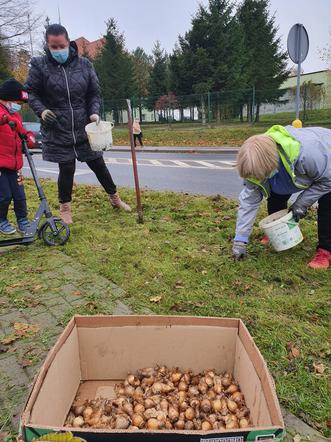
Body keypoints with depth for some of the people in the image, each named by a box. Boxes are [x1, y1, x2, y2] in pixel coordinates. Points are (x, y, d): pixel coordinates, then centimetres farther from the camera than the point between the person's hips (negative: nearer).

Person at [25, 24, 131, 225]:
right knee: (66, 168, 0)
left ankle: (115, 198, 28)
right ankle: (65, 208, 22)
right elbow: (30, 93, 4)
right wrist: (41, 110, -13)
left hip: (83, 127, 2)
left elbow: (95, 93, 6)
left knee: (98, 163, 9)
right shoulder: (39, 65, -5)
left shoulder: (84, 65, -1)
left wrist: (94, 112, -10)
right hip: (57, 130, -2)